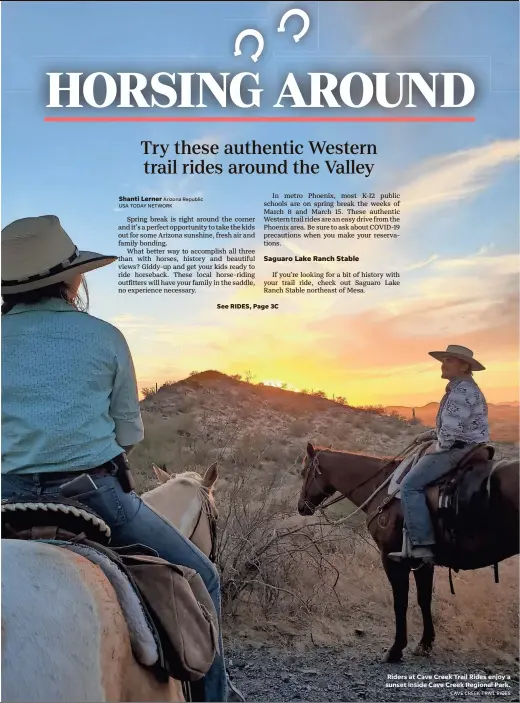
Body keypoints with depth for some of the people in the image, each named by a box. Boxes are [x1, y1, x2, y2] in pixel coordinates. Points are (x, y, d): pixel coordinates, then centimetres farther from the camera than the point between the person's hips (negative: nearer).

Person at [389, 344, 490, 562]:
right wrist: (431, 434, 18)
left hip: (459, 450, -12)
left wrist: (438, 448, -11)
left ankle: (422, 544, -17)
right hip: (467, 448, 12)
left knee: (410, 485, -14)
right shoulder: (464, 388, 18)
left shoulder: (461, 390, -18)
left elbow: (452, 429, -25)